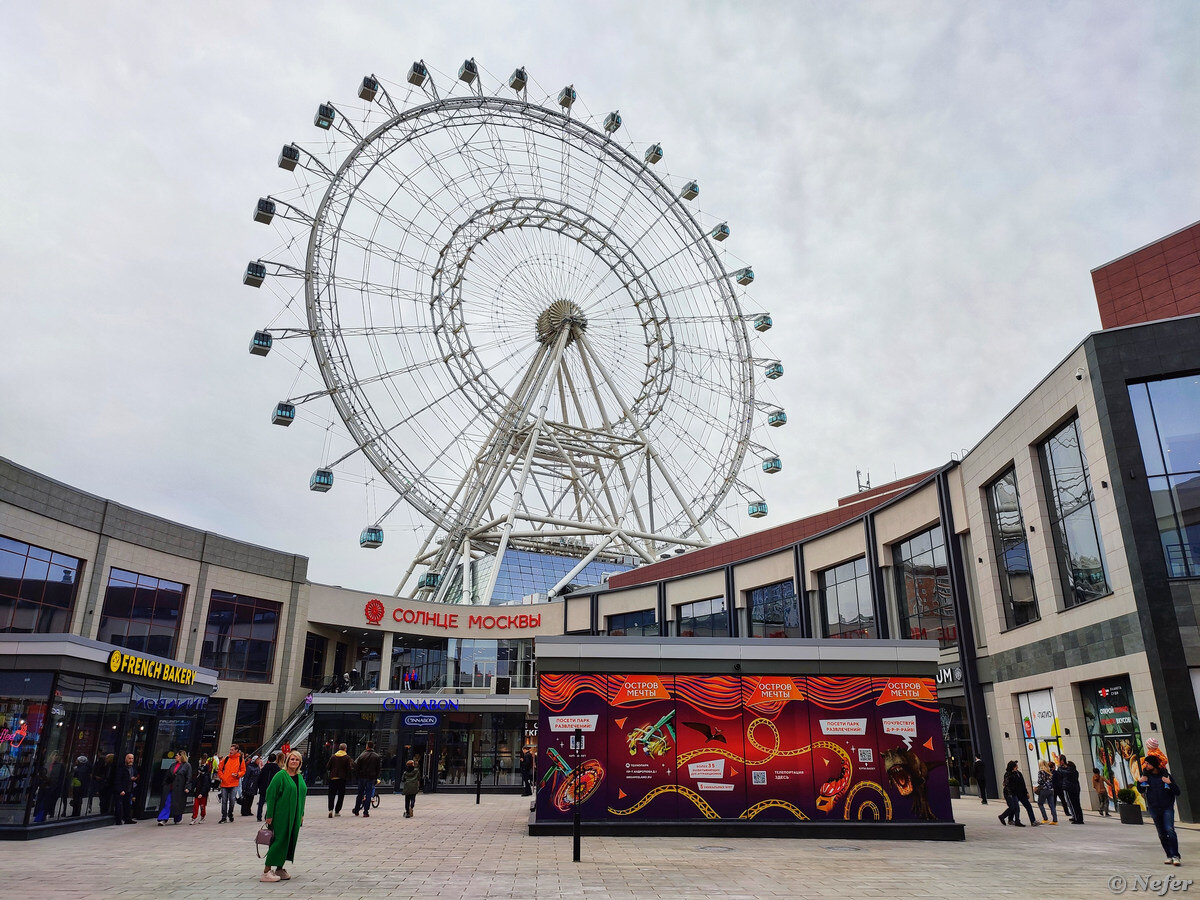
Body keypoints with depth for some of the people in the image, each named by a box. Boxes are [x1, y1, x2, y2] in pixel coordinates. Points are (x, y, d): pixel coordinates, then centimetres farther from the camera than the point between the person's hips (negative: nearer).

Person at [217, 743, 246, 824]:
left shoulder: (241, 759, 1)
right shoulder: (226, 759, 5)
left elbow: (243, 770, 6)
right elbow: (219, 769, 11)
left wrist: (238, 774, -12)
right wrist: (221, 777, -2)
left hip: (234, 784, -1)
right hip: (224, 783, 2)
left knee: (232, 801, 3)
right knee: (224, 801, 2)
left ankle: (230, 815, 21)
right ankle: (224, 818, 9)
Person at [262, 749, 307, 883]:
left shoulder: (300, 777, 12)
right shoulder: (280, 775, -10)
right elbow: (270, 795, -12)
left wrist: (301, 815, 16)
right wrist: (269, 815, -15)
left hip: (294, 817, 7)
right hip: (281, 815, -7)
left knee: (290, 841, 9)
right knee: (279, 841, -7)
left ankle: (279, 869, 20)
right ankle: (266, 871, 1)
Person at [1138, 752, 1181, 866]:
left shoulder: (1165, 775, -4)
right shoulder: (1146, 775, 3)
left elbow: (1177, 792, -4)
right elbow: (1141, 791, 11)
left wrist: (1170, 783, -20)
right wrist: (1139, 782, -8)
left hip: (1167, 808, -3)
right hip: (1154, 808, 3)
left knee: (1170, 830, -17)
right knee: (1162, 834, 7)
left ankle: (1175, 856, -14)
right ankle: (1169, 856, 16)